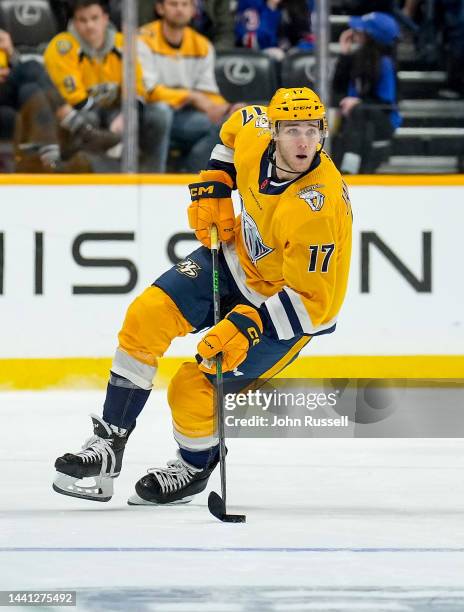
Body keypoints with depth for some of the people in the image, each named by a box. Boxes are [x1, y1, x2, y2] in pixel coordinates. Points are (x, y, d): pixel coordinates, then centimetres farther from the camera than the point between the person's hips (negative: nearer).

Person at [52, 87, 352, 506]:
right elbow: (237, 124, 11)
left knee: (194, 387, -9)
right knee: (147, 316, -10)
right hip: (238, 259, 7)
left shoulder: (319, 208, -35)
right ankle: (109, 443, -2)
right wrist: (212, 187, 2)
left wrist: (247, 326, -37)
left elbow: (312, 301, -30)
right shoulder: (255, 136, -16)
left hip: (287, 306, -6)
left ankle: (196, 466, 23)